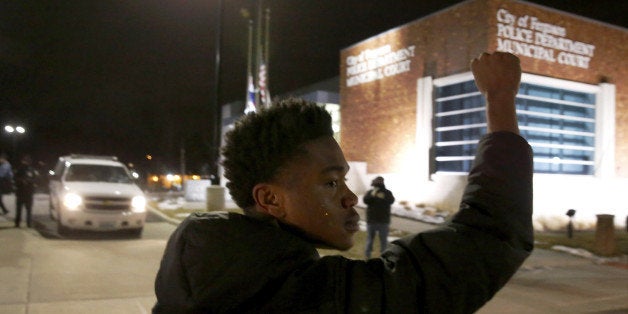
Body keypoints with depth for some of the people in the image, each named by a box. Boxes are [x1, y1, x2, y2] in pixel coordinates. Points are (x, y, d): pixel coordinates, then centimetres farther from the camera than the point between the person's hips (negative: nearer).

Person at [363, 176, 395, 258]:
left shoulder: (387, 192, 2)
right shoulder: (369, 192, 2)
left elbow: (391, 200, -16)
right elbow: (365, 200, -15)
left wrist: (383, 197, -31)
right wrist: (373, 194, -26)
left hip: (383, 221, 0)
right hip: (371, 220, 0)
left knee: (384, 239, 5)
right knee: (370, 238, 7)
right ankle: (367, 255, 17)